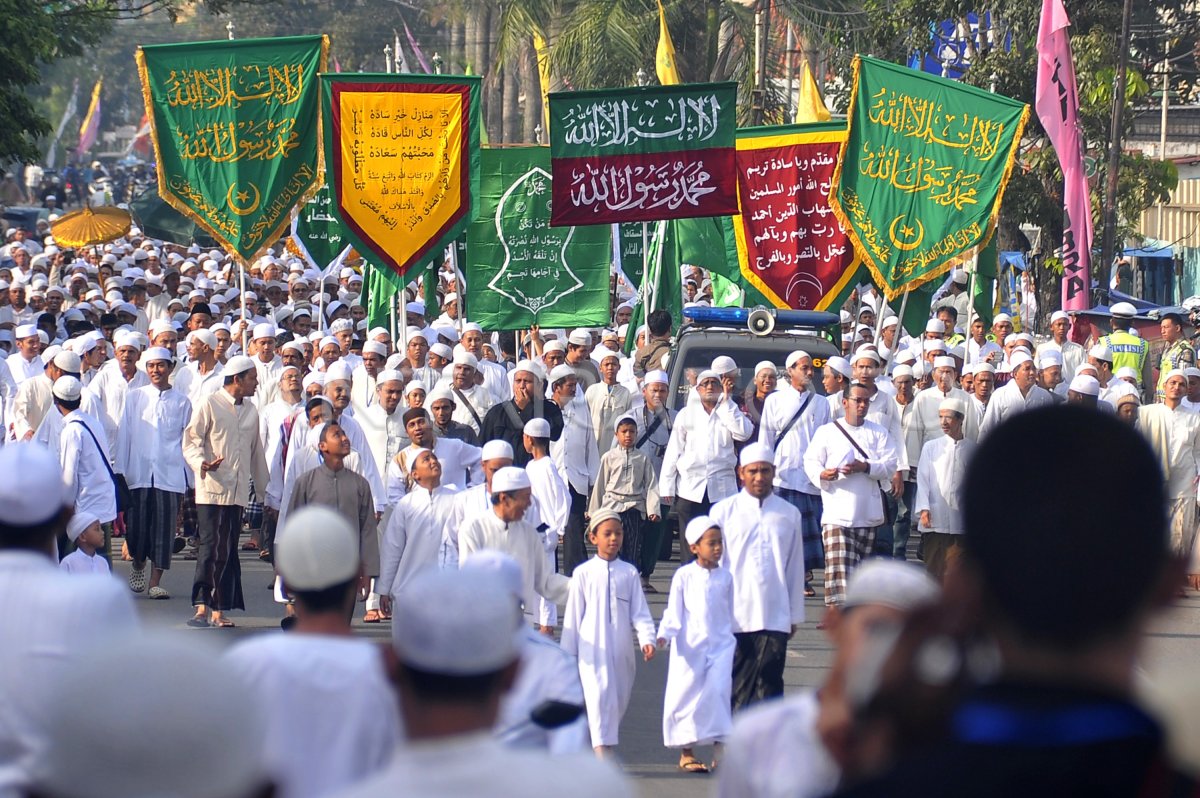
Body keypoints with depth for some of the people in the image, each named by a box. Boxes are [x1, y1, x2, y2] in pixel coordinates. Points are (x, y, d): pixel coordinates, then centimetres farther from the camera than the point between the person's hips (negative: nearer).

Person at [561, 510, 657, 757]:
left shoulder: (629, 573, 6)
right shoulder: (584, 573, 1)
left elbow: (640, 611, 5)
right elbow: (573, 614, 5)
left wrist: (647, 639, -10)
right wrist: (568, 652, 5)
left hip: (622, 651, 3)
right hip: (593, 649, -3)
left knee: (619, 701, 9)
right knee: (600, 697, -14)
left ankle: (606, 747, 24)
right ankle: (603, 755, -20)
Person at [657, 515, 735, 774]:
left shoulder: (725, 577, 7)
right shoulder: (684, 576, -1)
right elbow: (673, 611, -1)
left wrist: (730, 639, 17)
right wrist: (664, 634, -14)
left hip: (720, 646, 2)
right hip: (690, 647, -2)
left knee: (718, 692, -10)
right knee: (687, 694, 2)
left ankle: (719, 751, -8)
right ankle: (686, 752, 13)